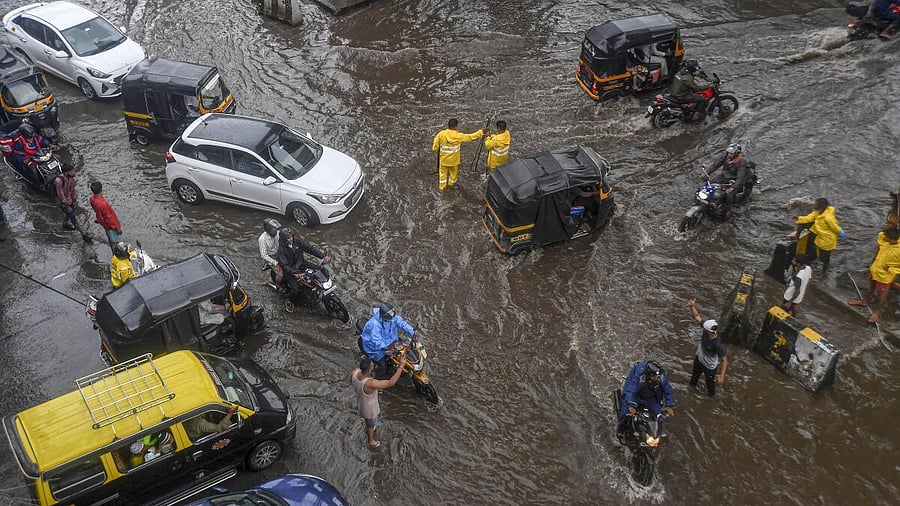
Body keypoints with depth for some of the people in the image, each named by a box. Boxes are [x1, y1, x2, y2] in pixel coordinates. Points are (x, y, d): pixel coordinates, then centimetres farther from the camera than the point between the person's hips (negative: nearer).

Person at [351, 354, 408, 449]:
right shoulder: (370, 383, -48)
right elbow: (391, 383, -46)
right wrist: (401, 366, -46)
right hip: (370, 409, -6)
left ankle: (368, 431, 69)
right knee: (372, 425, 27)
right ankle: (371, 442, 55)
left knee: (368, 421, 38)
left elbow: (352, 383, -1)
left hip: (360, 403, 6)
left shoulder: (354, 373, -26)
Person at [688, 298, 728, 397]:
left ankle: (711, 393, 58)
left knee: (710, 382, 27)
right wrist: (692, 306, -35)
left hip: (710, 366, -6)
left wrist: (722, 376, -42)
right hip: (699, 359, 6)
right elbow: (697, 317, -19)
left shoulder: (718, 344, -44)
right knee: (695, 374, 36)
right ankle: (693, 384, 68)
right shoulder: (707, 328, -30)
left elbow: (724, 360, -36)